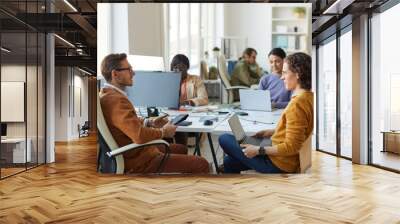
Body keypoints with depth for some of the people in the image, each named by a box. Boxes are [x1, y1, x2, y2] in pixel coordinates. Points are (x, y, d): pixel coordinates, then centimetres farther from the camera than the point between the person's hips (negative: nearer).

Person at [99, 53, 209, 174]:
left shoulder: (106, 93, 6)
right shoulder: (117, 100, -26)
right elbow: (140, 136, -33)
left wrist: (149, 122, 7)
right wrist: (163, 132, -15)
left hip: (131, 152, 11)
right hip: (139, 161, -11)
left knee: (181, 149, 28)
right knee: (201, 164, -10)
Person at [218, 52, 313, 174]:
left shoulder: (297, 103, -26)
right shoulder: (308, 96, 4)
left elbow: (291, 146, -27)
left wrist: (258, 150, -20)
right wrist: (272, 132, 12)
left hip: (278, 164, -9)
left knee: (224, 139, -1)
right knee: (229, 161, 19)